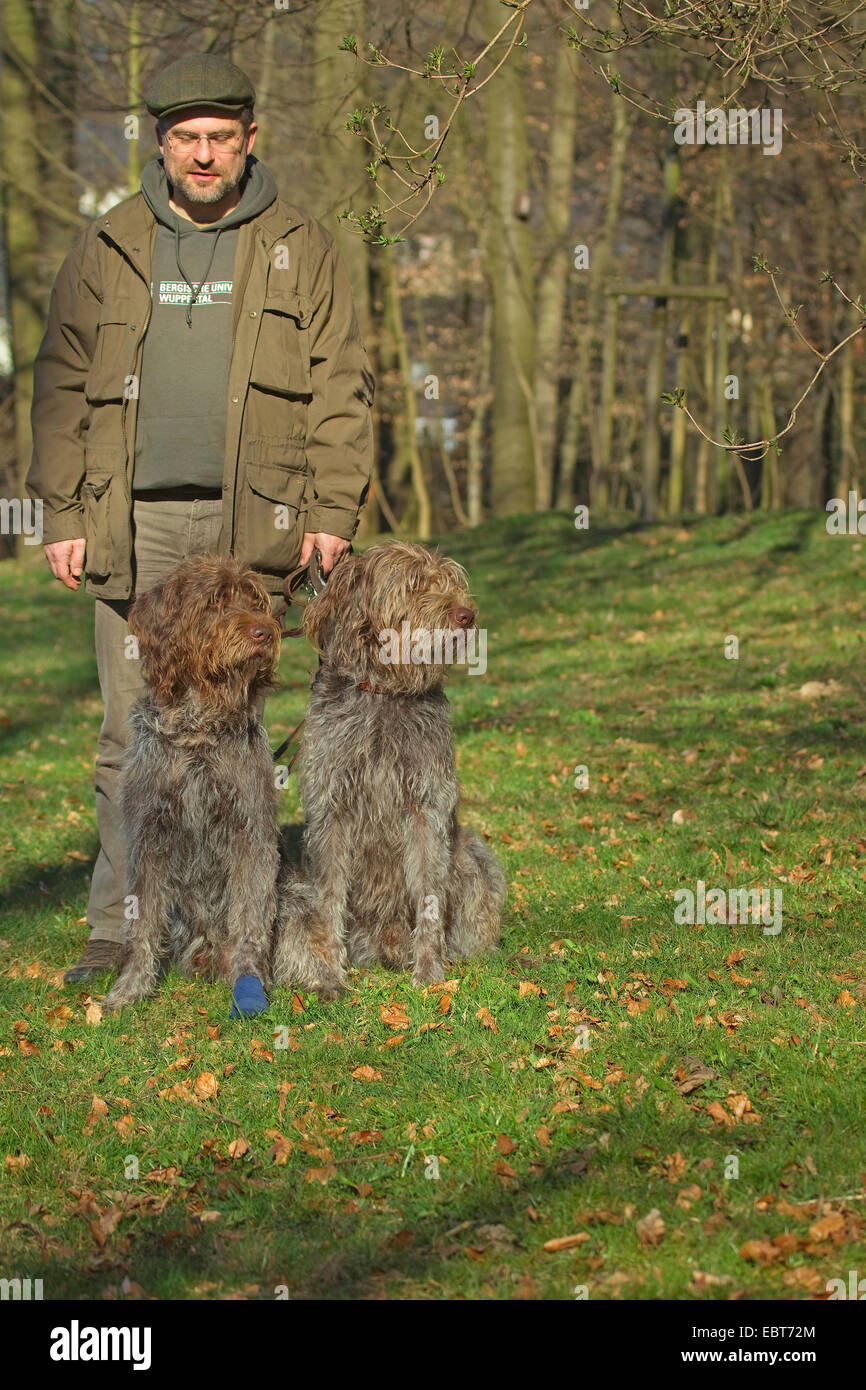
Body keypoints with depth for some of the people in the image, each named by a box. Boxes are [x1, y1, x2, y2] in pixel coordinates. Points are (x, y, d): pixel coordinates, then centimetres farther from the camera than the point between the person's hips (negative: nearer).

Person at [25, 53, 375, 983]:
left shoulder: (301, 249, 9)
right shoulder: (107, 250, 11)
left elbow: (339, 388, 7)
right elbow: (62, 388, 10)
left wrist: (332, 511, -3)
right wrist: (62, 514, 2)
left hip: (249, 523, -1)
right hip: (134, 522, 1)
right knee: (132, 730, 0)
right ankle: (121, 924, 5)